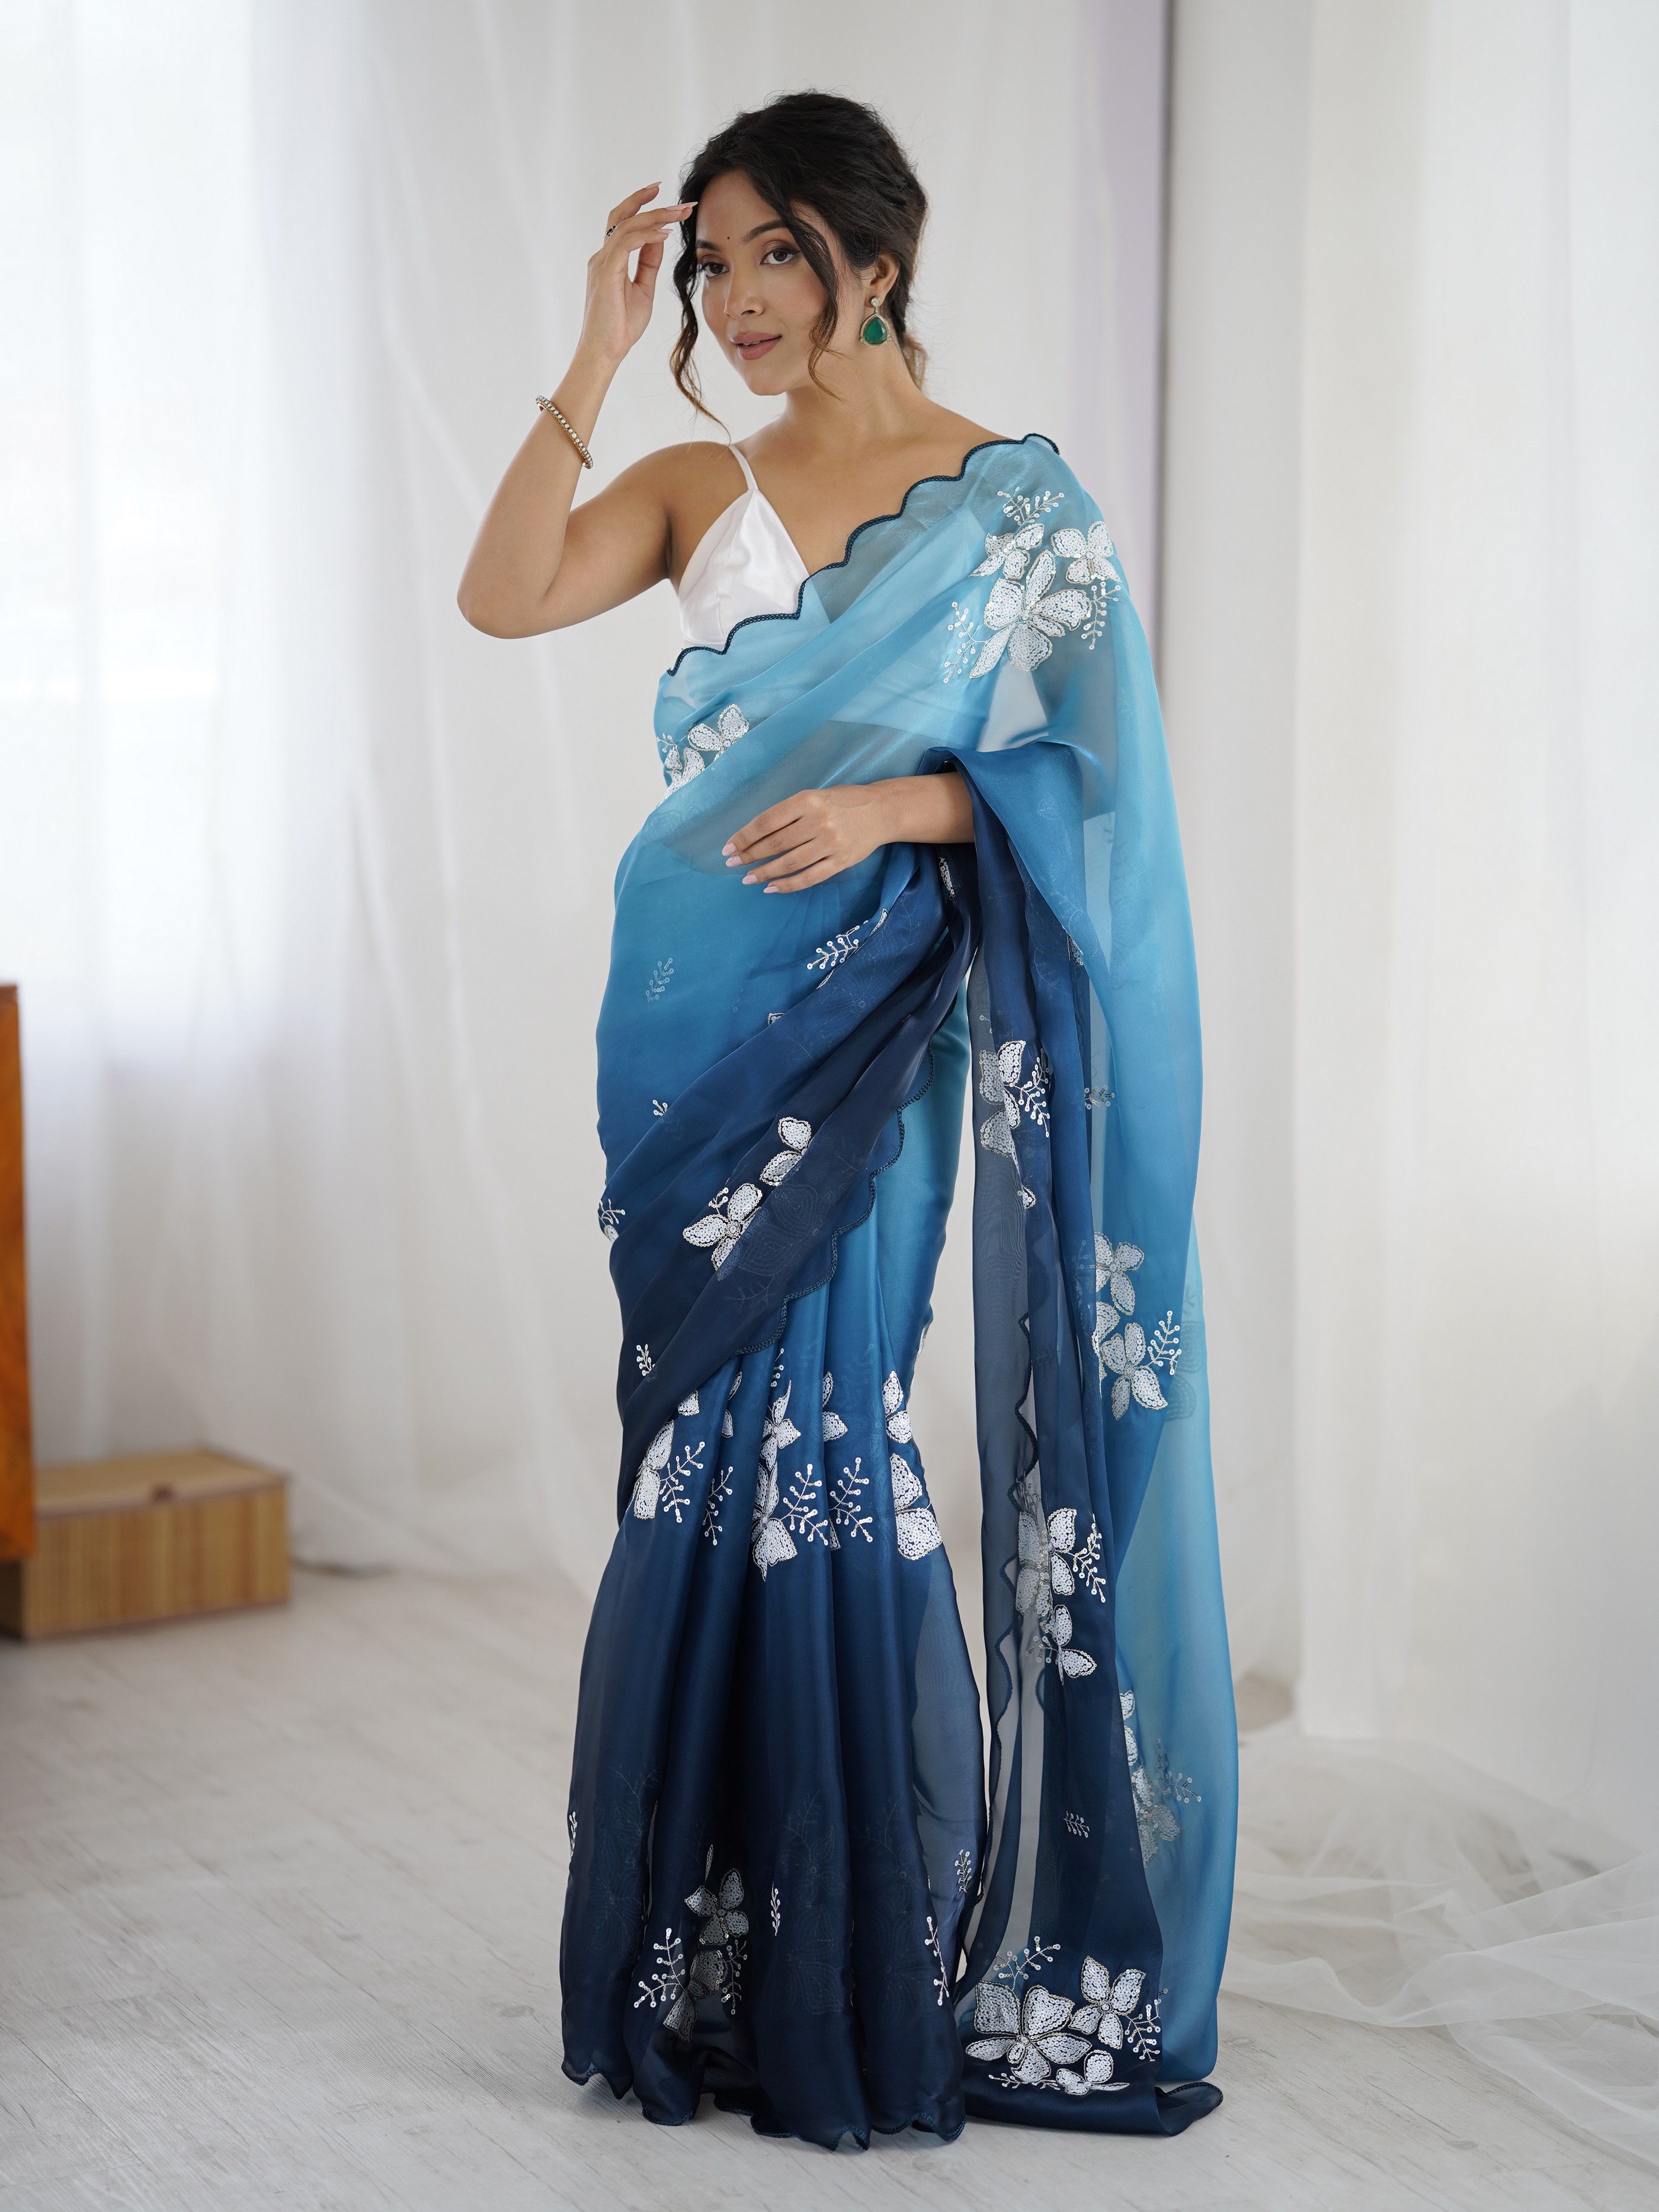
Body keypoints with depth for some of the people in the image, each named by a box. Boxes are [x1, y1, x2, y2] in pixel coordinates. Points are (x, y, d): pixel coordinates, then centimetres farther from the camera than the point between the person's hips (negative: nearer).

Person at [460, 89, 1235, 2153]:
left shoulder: (1016, 502, 2)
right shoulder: (700, 489, 12)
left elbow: (1080, 770, -4)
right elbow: (501, 596, -4)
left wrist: (886, 808, -19)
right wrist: (597, 356, -5)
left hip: (861, 1031, -4)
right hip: (688, 1021, 4)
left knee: (813, 1450, -5)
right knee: (705, 1458, 6)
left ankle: (850, 1978, 8)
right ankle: (707, 1961, 18)